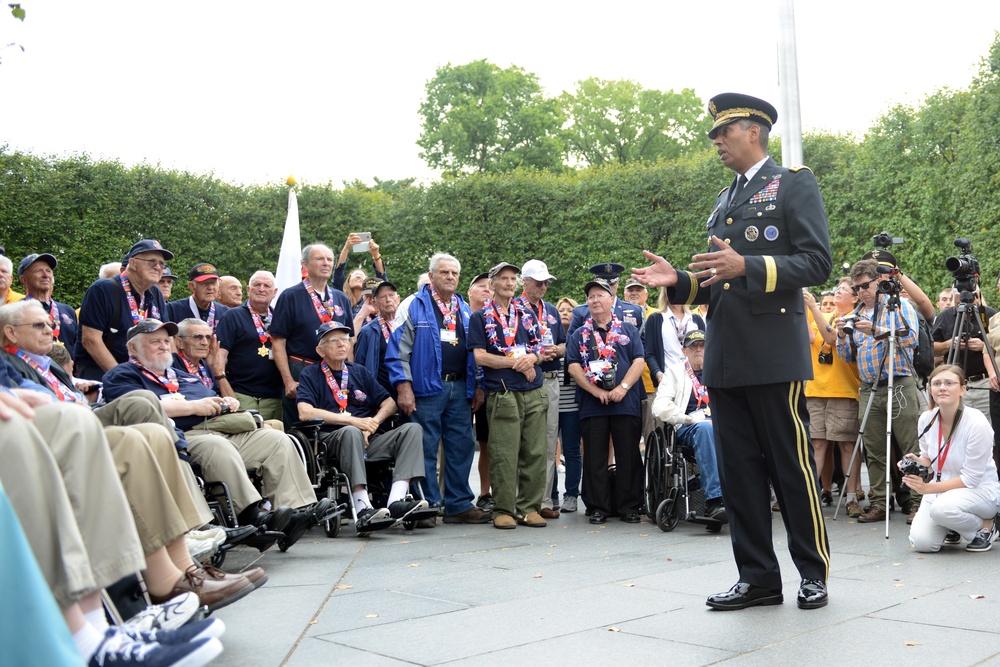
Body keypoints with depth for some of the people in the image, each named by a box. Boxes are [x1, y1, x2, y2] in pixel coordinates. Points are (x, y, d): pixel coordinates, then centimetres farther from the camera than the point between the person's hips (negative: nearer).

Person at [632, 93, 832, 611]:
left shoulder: (794, 183, 1)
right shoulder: (723, 202, 23)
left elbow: (817, 262, -9)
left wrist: (747, 266, -21)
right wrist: (677, 281, 6)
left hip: (774, 354, -7)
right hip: (725, 359, 7)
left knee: (793, 467, 1)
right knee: (738, 473, 7)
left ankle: (814, 572, 15)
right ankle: (758, 578, 15)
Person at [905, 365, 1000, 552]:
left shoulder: (977, 423, -23)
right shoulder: (926, 418, -6)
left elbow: (970, 478, -21)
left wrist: (928, 488, -26)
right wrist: (916, 463, -13)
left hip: (980, 490, -5)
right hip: (941, 488, 5)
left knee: (943, 507, -37)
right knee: (921, 542, -17)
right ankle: (953, 529, 18)